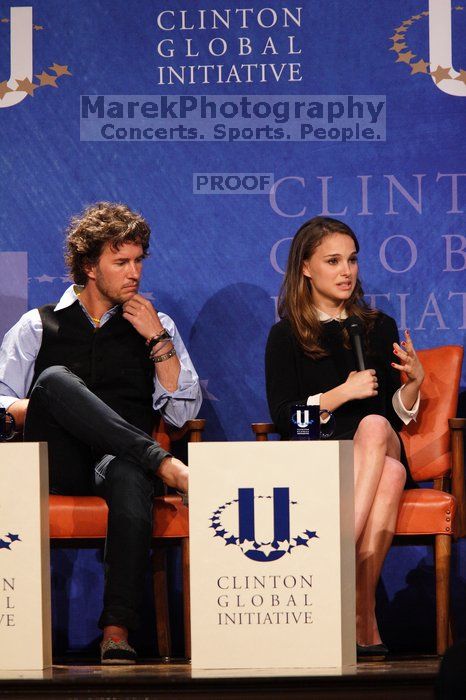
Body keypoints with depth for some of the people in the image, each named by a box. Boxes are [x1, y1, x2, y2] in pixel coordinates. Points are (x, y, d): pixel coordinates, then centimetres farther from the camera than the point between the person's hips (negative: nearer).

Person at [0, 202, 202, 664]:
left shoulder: (155, 327, 23)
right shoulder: (38, 326, 20)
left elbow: (183, 413, 12)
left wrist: (157, 339, 5)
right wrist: (43, 410, -11)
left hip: (120, 458, 0)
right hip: (57, 464, 0)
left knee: (128, 476, -40)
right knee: (55, 379, -32)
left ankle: (117, 632, -44)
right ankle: (161, 463, -32)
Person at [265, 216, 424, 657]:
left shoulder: (380, 329, 18)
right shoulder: (286, 336, 9)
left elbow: (397, 417, 17)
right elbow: (283, 418, -2)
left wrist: (414, 381, -3)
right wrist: (343, 393, -11)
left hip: (382, 450, 2)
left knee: (375, 427, -37)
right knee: (388, 472, -36)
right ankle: (365, 621, -44)